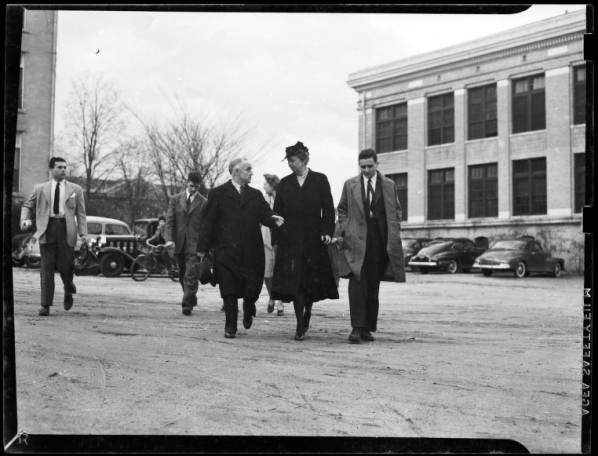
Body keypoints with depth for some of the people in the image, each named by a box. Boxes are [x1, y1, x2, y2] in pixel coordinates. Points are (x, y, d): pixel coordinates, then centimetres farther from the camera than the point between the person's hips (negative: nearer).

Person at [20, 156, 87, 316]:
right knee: (47, 268, -2)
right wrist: (25, 220, -4)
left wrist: (83, 234, -1)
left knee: (64, 266, -4)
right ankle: (46, 305, 2)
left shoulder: (75, 189, 11)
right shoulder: (40, 189, 12)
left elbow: (81, 213, 9)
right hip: (47, 229, 0)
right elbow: (27, 206, 17)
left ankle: (68, 290, 29)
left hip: (67, 230, 0)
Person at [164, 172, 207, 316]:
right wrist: (169, 239, -10)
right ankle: (191, 299, 33)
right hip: (179, 244, 4)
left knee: (191, 277, -12)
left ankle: (187, 305, -10)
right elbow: (170, 222, 4)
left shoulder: (204, 203, 0)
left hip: (195, 244, -4)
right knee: (183, 276, 16)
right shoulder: (175, 200, 8)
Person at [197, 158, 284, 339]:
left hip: (251, 252, 3)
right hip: (226, 252, -3)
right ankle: (230, 327, 11)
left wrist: (274, 219, -22)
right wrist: (202, 248, -4)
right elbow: (208, 221, 0)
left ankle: (248, 312, 32)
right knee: (229, 291, 0)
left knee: (253, 288, 2)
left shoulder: (255, 195, 15)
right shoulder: (218, 194, 3)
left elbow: (265, 213, 2)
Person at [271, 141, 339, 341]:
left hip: (314, 238, -1)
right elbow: (277, 211, 9)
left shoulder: (320, 180, 4)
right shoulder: (285, 183, 10)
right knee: (294, 281, -7)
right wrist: (276, 237, 1)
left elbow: (328, 209, 1)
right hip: (291, 239, 1)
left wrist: (327, 232, -10)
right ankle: (300, 324, -3)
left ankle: (307, 313, 29)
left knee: (312, 280, 4)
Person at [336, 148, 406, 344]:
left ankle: (367, 328, 14)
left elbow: (396, 211, 14)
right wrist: (344, 230, 2)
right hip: (357, 240, -1)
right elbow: (342, 210, 15)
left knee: (373, 286, 6)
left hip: (381, 241, 2)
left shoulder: (389, 185, 11)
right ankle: (356, 328, -13)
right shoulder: (350, 185, 9)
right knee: (357, 283, -12)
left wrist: (394, 235, 4)